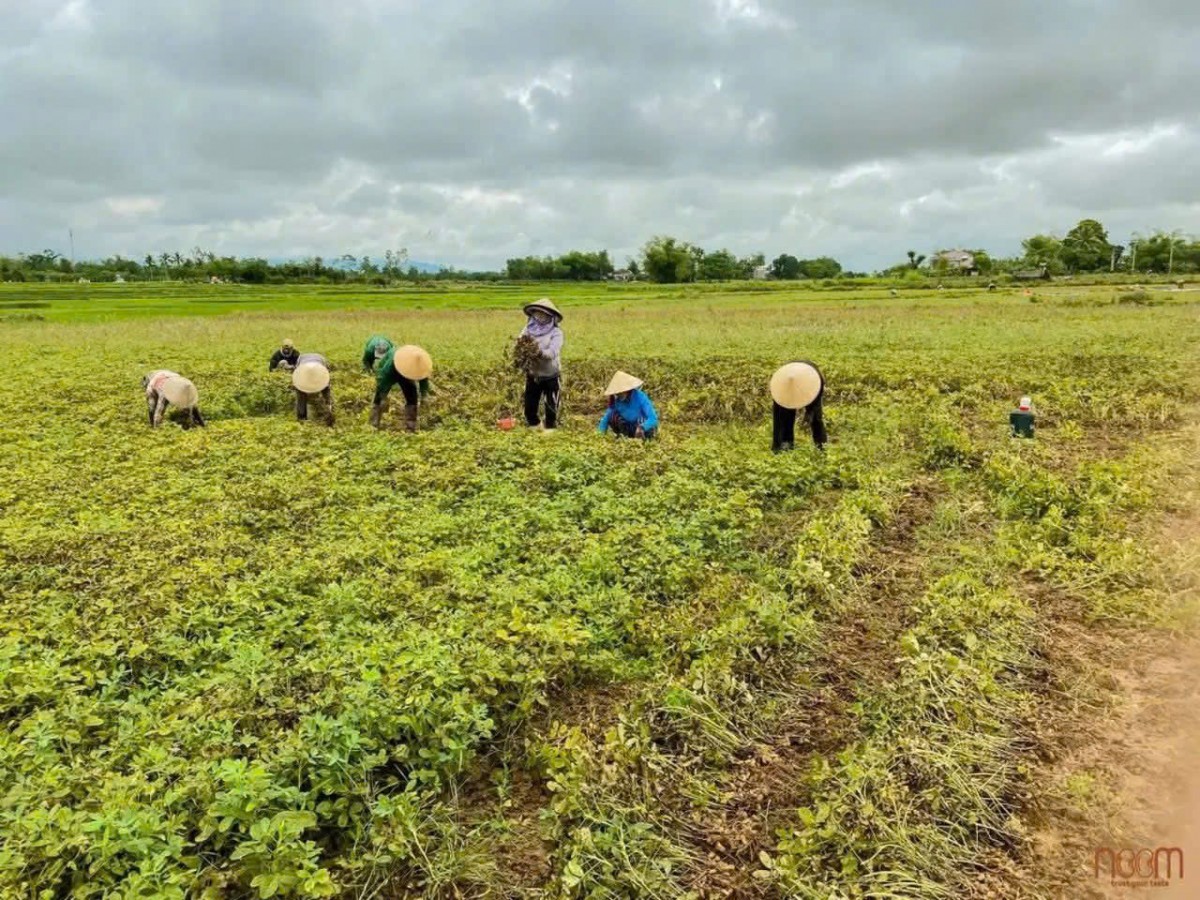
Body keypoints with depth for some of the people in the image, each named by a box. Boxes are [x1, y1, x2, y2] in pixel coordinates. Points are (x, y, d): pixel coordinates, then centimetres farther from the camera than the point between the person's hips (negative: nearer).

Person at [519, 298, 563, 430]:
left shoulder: (556, 332, -10)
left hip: (551, 376, -3)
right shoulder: (528, 329, 2)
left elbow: (553, 352, -22)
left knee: (551, 407, 5)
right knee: (530, 406, 10)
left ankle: (550, 430, 19)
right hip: (532, 374, 3)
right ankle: (533, 427, 30)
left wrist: (541, 352, -40)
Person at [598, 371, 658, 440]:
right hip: (629, 428, 4)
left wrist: (642, 428, -47)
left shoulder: (640, 397, -23)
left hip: (645, 427, -4)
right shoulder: (617, 401, -12)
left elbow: (653, 418, -29)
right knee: (613, 416, -21)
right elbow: (606, 419, -5)